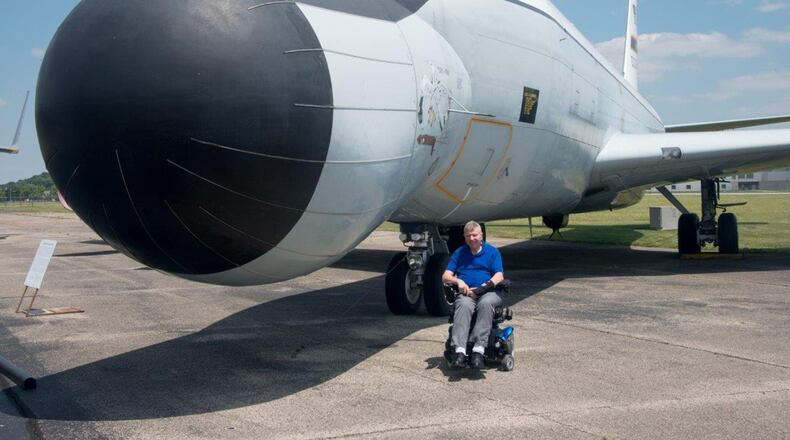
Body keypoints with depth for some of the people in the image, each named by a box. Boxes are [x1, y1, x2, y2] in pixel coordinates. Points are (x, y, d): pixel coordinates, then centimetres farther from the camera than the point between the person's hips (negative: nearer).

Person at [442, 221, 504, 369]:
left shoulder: (492, 251, 15)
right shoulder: (459, 252, 21)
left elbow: (499, 276, 2)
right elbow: (446, 276, 15)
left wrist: (479, 289, -12)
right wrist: (458, 281, -8)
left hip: (488, 293, -1)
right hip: (465, 294, 1)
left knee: (486, 303, -37)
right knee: (464, 305, -35)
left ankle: (479, 350, -44)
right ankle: (459, 350, -49)